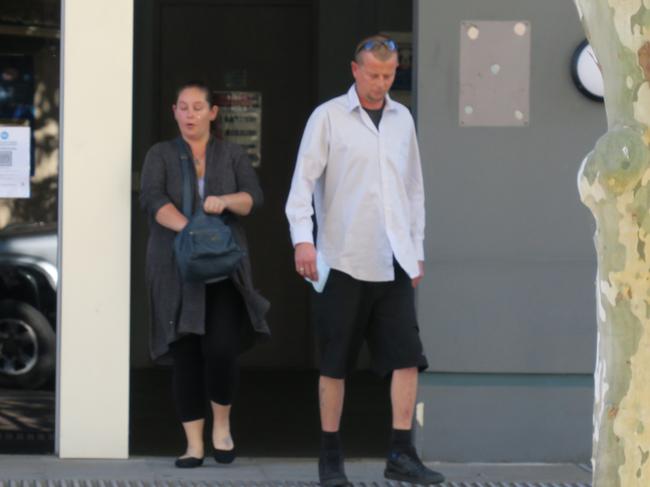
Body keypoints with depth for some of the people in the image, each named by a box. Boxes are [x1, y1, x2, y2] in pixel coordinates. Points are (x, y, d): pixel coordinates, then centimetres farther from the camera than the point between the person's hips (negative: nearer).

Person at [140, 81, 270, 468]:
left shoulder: (232, 154, 10)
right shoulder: (161, 155, 6)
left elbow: (253, 197, -2)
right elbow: (153, 199, -11)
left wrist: (225, 201, -23)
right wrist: (187, 227, -27)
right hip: (175, 270, 0)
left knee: (221, 348, -14)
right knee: (185, 355, -2)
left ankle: (222, 425, 10)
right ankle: (194, 445, 4)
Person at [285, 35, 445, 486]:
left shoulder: (401, 119, 13)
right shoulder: (329, 117, -1)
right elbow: (303, 181, -5)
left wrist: (417, 249, 16)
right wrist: (303, 238, -16)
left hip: (393, 261, 4)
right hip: (343, 260, -4)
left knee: (407, 356, -4)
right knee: (335, 363, 2)